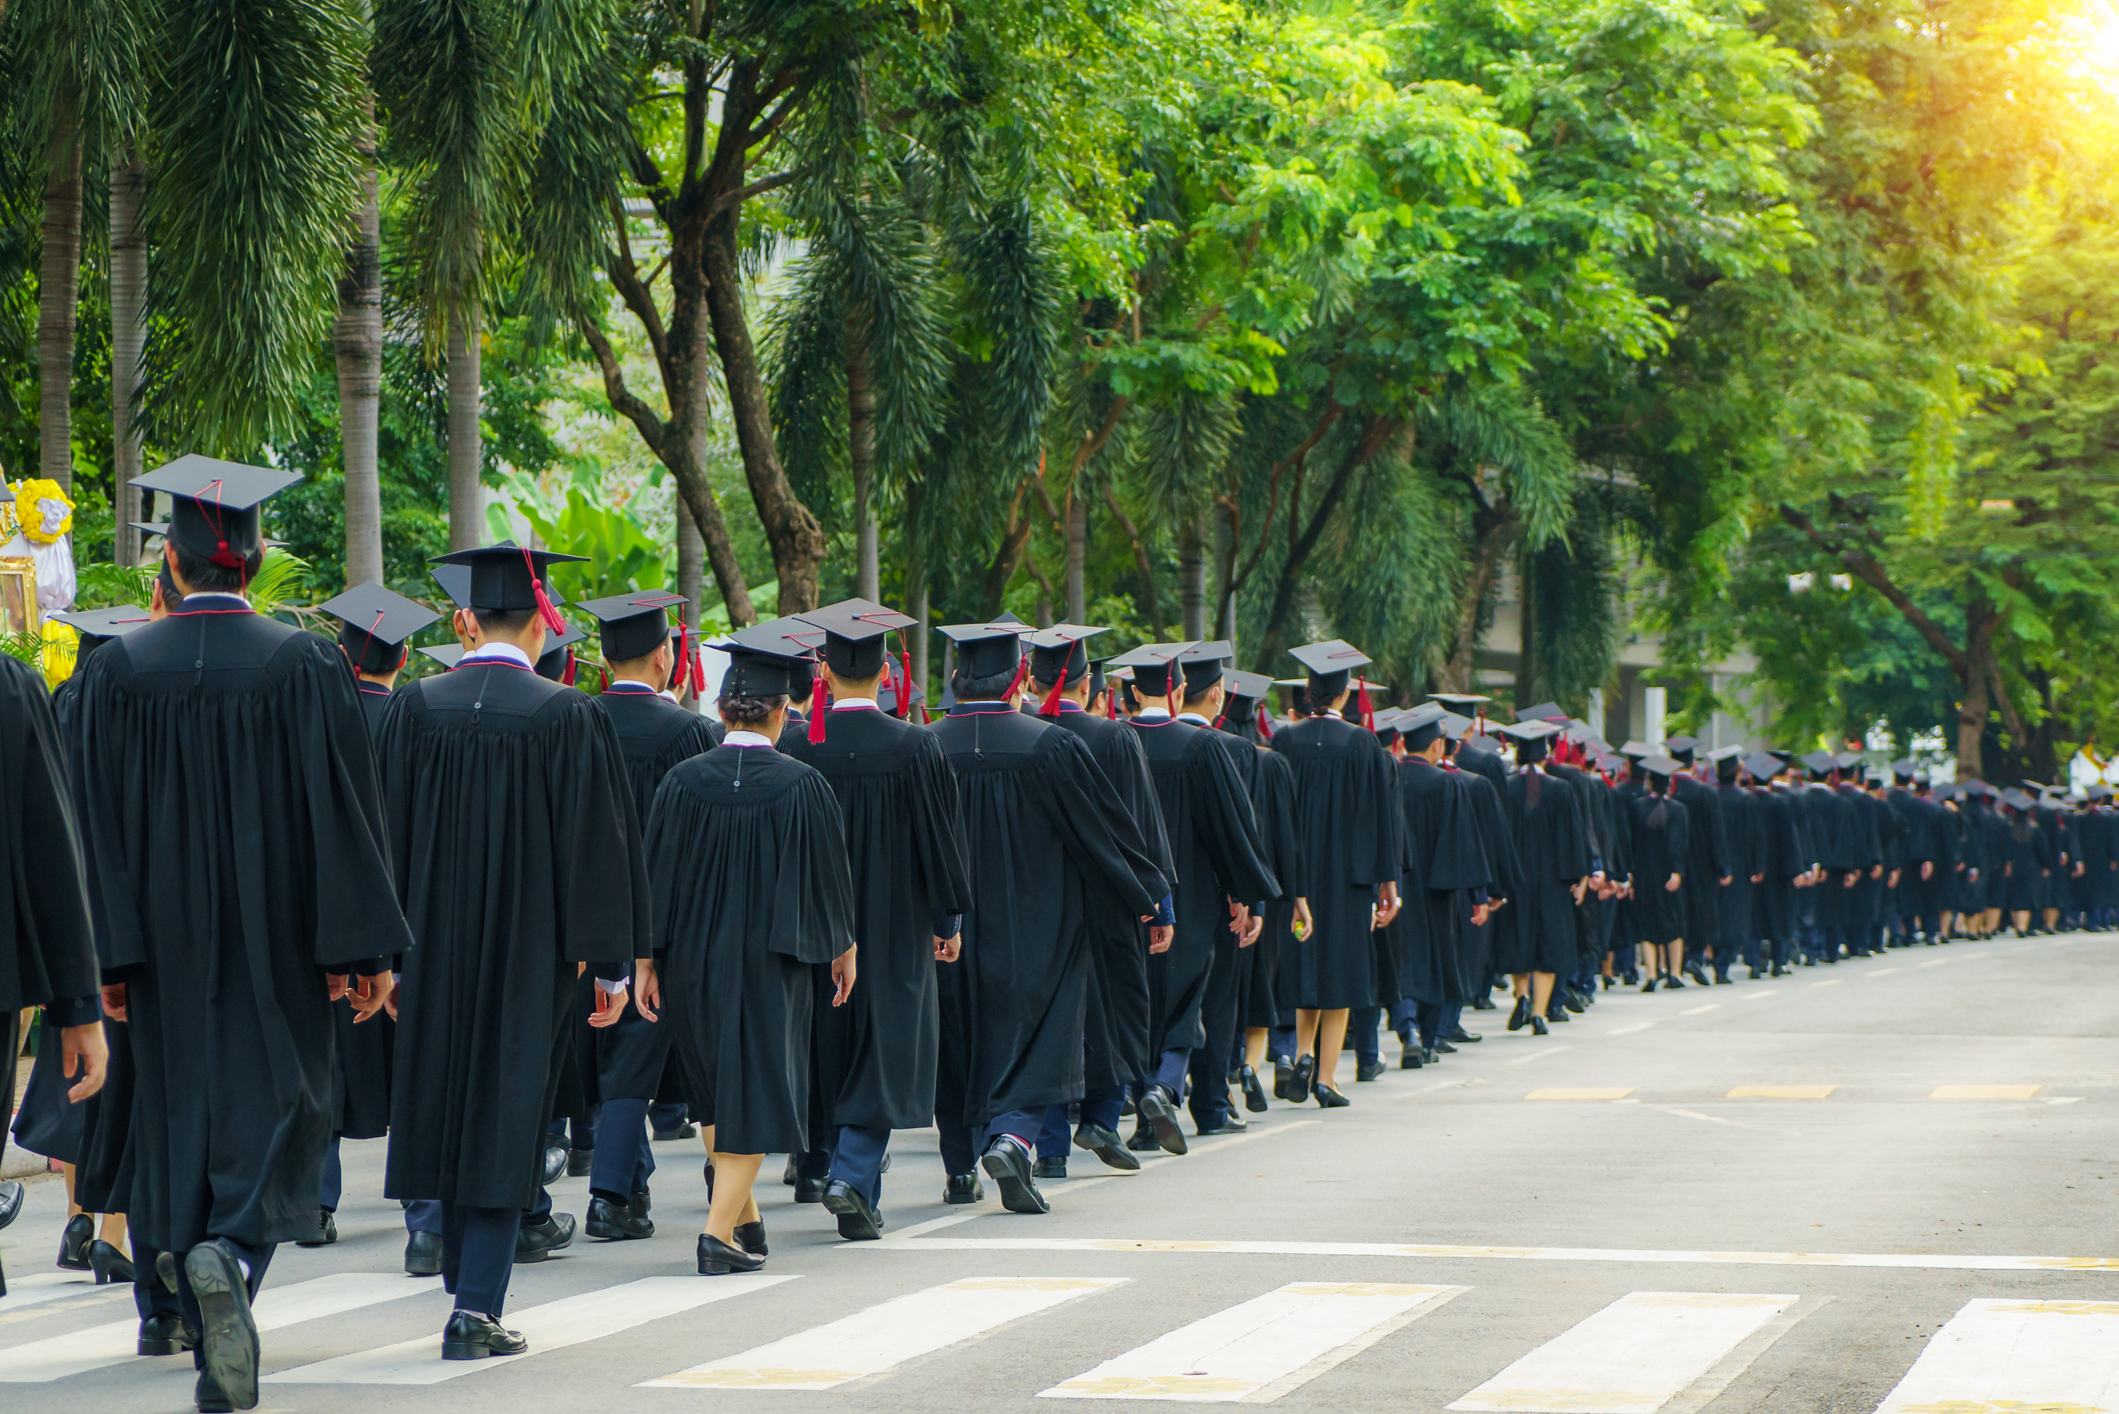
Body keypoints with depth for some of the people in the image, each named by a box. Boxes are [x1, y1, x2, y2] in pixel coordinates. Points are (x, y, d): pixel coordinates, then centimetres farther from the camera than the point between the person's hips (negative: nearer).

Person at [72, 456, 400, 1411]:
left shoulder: (118, 671, -3)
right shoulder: (305, 667, -5)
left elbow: (98, 822, -3)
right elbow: (345, 814, -5)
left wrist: (108, 956, 1)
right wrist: (361, 947, -1)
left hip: (165, 939, 1)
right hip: (274, 943, -1)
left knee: (181, 1117, 9)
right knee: (274, 1101, 8)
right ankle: (233, 1251, -23)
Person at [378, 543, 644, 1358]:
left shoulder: (414, 710, -2)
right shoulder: (567, 719, -9)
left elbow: (387, 833, 2)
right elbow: (597, 844, -7)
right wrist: (607, 959, 0)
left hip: (434, 949, 3)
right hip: (529, 948, -3)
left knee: (446, 1102, 17)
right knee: (507, 1112, 2)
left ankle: (466, 1283, 27)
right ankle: (476, 1310, -4)